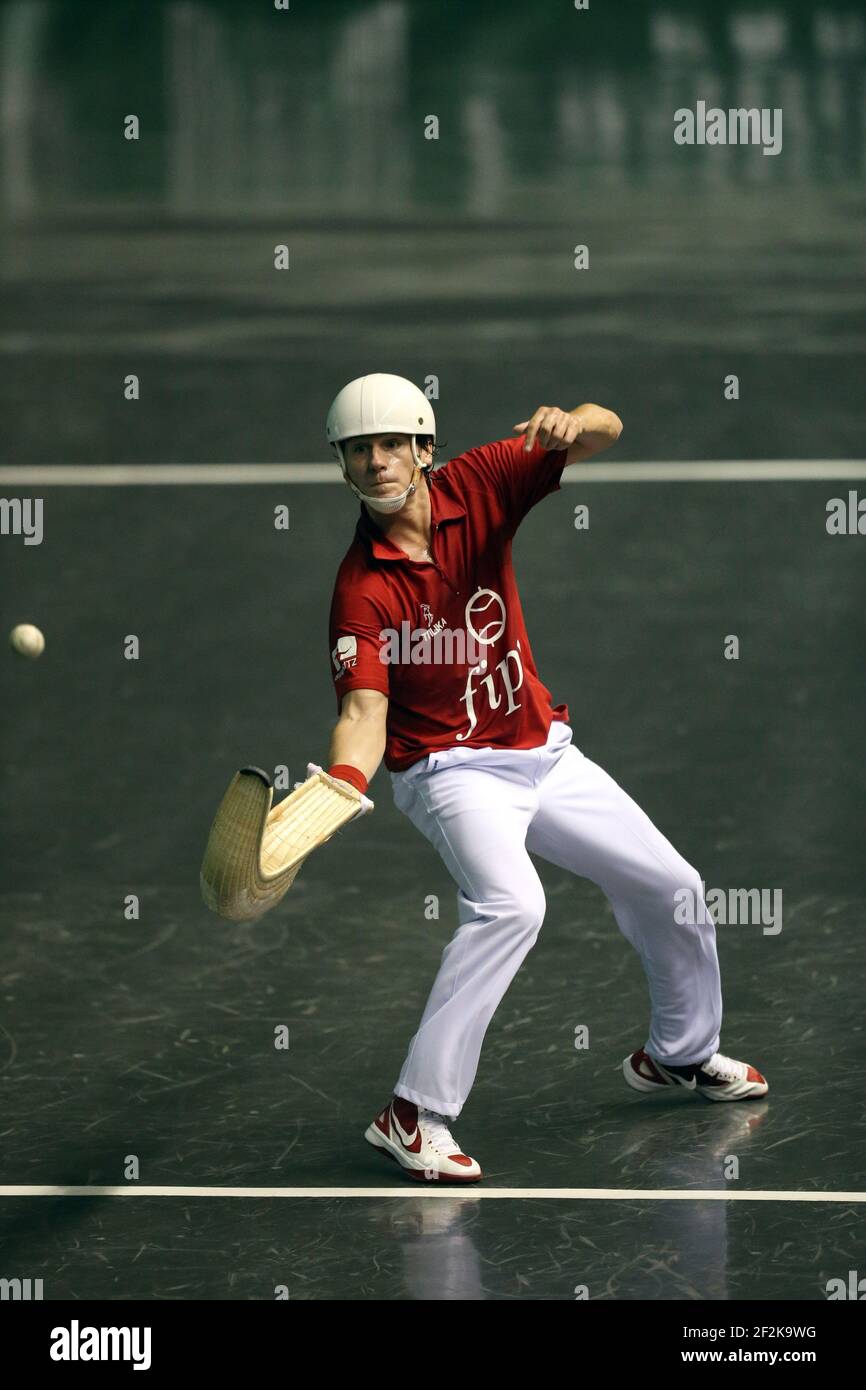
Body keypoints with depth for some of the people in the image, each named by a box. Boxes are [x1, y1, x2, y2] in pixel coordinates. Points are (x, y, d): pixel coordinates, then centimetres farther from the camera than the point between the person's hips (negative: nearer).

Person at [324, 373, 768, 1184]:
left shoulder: (477, 486, -8)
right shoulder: (362, 587, -18)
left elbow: (607, 431, -13)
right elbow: (365, 710, -25)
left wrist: (574, 423, -37)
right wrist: (340, 785, -46)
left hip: (544, 753, 6)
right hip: (452, 772, -6)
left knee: (669, 888, 15)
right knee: (510, 903, -33)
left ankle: (680, 1053, 42)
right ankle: (413, 1114, -30)